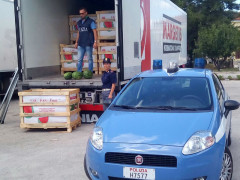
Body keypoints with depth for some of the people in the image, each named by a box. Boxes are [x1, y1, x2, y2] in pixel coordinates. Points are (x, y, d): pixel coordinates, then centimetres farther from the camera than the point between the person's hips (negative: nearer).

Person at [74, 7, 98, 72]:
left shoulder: (91, 21, -1)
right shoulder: (79, 22, 16)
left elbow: (94, 32, -6)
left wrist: (95, 42, -14)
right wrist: (76, 42, 17)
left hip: (88, 44, -5)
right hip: (80, 44, 5)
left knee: (90, 59, 1)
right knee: (79, 59, 3)